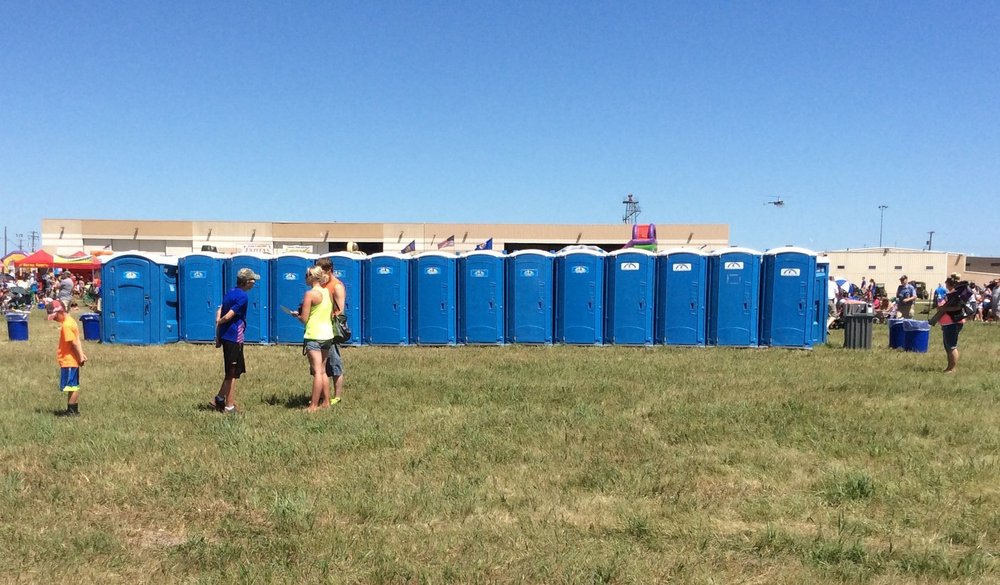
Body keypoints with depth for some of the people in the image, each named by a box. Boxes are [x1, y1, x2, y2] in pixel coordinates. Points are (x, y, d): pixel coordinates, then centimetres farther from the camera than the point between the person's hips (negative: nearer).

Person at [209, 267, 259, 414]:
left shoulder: (230, 293, 12)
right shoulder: (243, 296, -15)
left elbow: (219, 313, 10)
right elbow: (228, 317, -19)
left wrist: (217, 335, 10)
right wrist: (219, 322, 2)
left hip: (225, 336, 9)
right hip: (234, 337, -9)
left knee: (232, 372, 20)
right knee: (233, 373, 1)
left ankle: (218, 399, 21)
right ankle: (229, 406, 8)